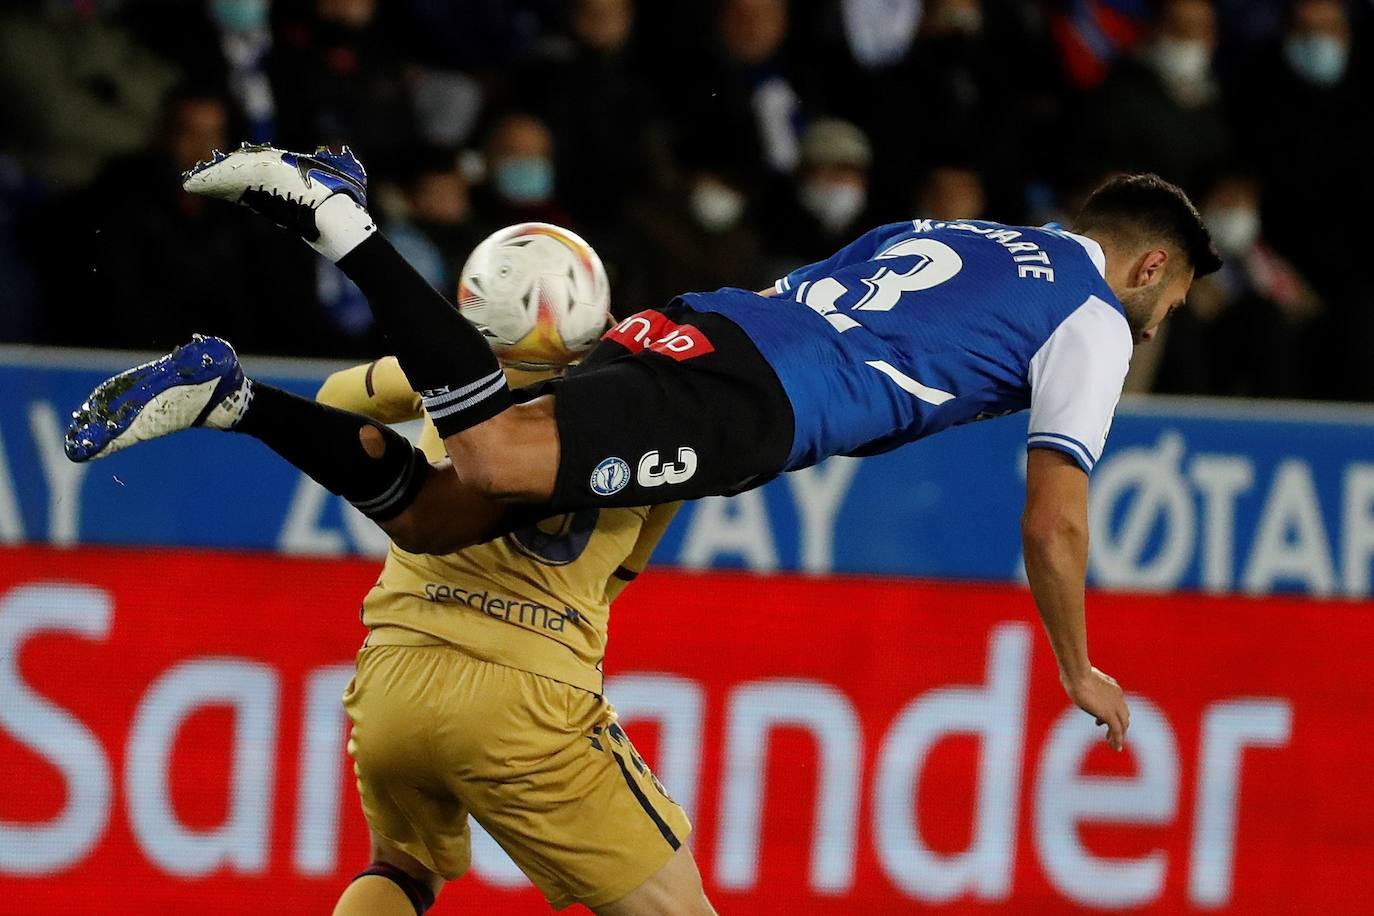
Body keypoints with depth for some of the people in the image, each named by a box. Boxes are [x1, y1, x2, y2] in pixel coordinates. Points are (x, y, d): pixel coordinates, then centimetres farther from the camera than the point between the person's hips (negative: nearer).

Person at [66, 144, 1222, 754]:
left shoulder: (964, 237, 33)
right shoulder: (1093, 320, 10)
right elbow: (1053, 521, 7)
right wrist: (1078, 672, 20)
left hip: (695, 325, 8)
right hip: (743, 401, -8)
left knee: (432, 517, 1)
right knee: (484, 467, -26)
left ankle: (224, 393, -14)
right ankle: (334, 214, -29)